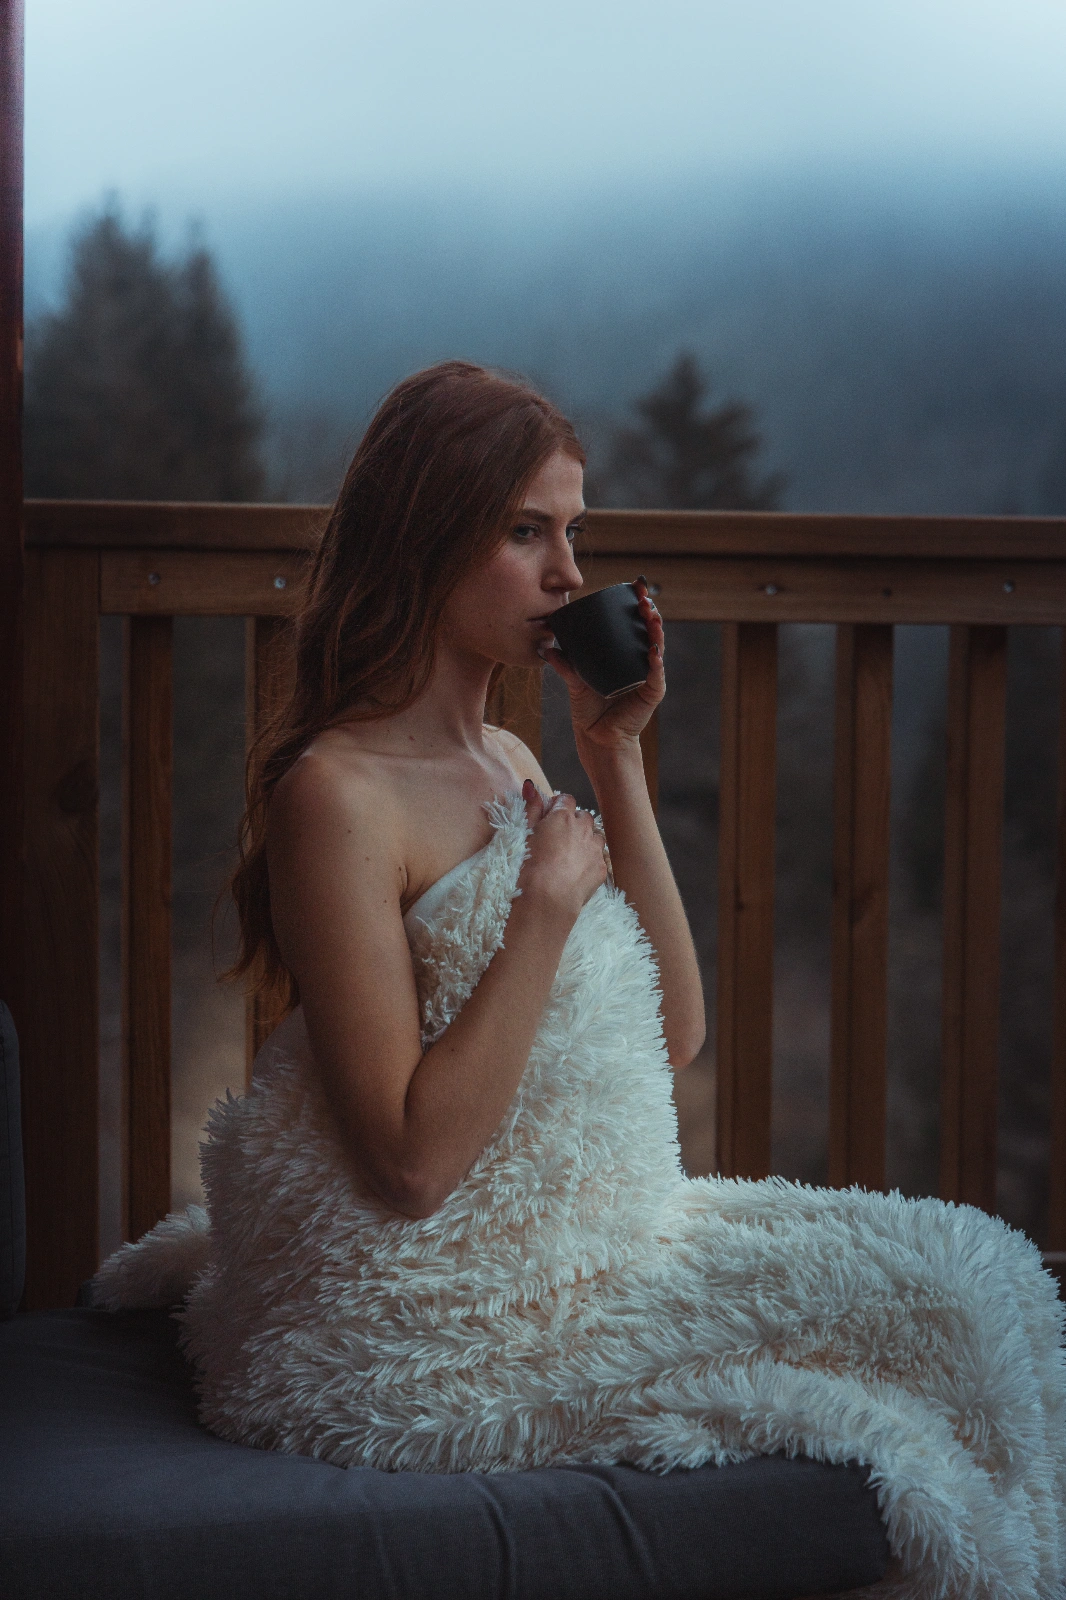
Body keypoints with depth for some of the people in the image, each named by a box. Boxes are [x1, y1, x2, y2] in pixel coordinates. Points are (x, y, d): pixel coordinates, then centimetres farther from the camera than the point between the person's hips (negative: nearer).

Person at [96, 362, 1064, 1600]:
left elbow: (674, 1033, 7)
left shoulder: (507, 764, 10)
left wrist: (616, 760, 2)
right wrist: (551, 899, -18)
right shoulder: (339, 792, -18)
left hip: (571, 1245, 9)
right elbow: (414, 1158, -22)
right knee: (941, 1287, -12)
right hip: (430, 1339, -9)